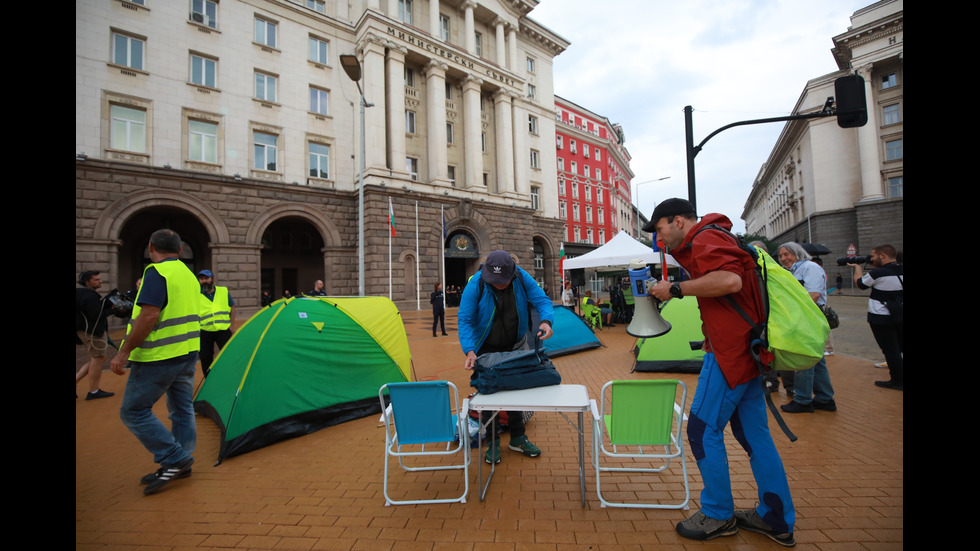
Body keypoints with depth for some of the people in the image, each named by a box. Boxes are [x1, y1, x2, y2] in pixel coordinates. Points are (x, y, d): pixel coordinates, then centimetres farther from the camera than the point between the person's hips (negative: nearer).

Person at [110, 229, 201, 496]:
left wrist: (124, 352, -17)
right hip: (188, 353, 9)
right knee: (182, 409, 14)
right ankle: (179, 465, 24)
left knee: (134, 411, 4)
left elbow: (148, 316, -23)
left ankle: (174, 459, 2)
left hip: (159, 357, -9)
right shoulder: (189, 276, 13)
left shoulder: (156, 273, -14)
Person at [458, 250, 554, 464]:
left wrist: (546, 321, -34)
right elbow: (465, 320, -23)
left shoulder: (522, 278, -16)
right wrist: (470, 351, -35)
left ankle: (518, 438, 33)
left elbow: (542, 300, -12)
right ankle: (492, 443, 23)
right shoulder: (475, 284, -25)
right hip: (487, 348, -3)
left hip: (515, 346, 3)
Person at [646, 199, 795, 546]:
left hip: (730, 351, -10)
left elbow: (730, 280, -29)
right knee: (753, 433, 16)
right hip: (746, 348, 10)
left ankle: (718, 516, 16)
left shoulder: (705, 239, -13)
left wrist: (676, 289, -21)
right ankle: (777, 520, 28)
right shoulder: (709, 240, 19)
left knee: (703, 429, 0)